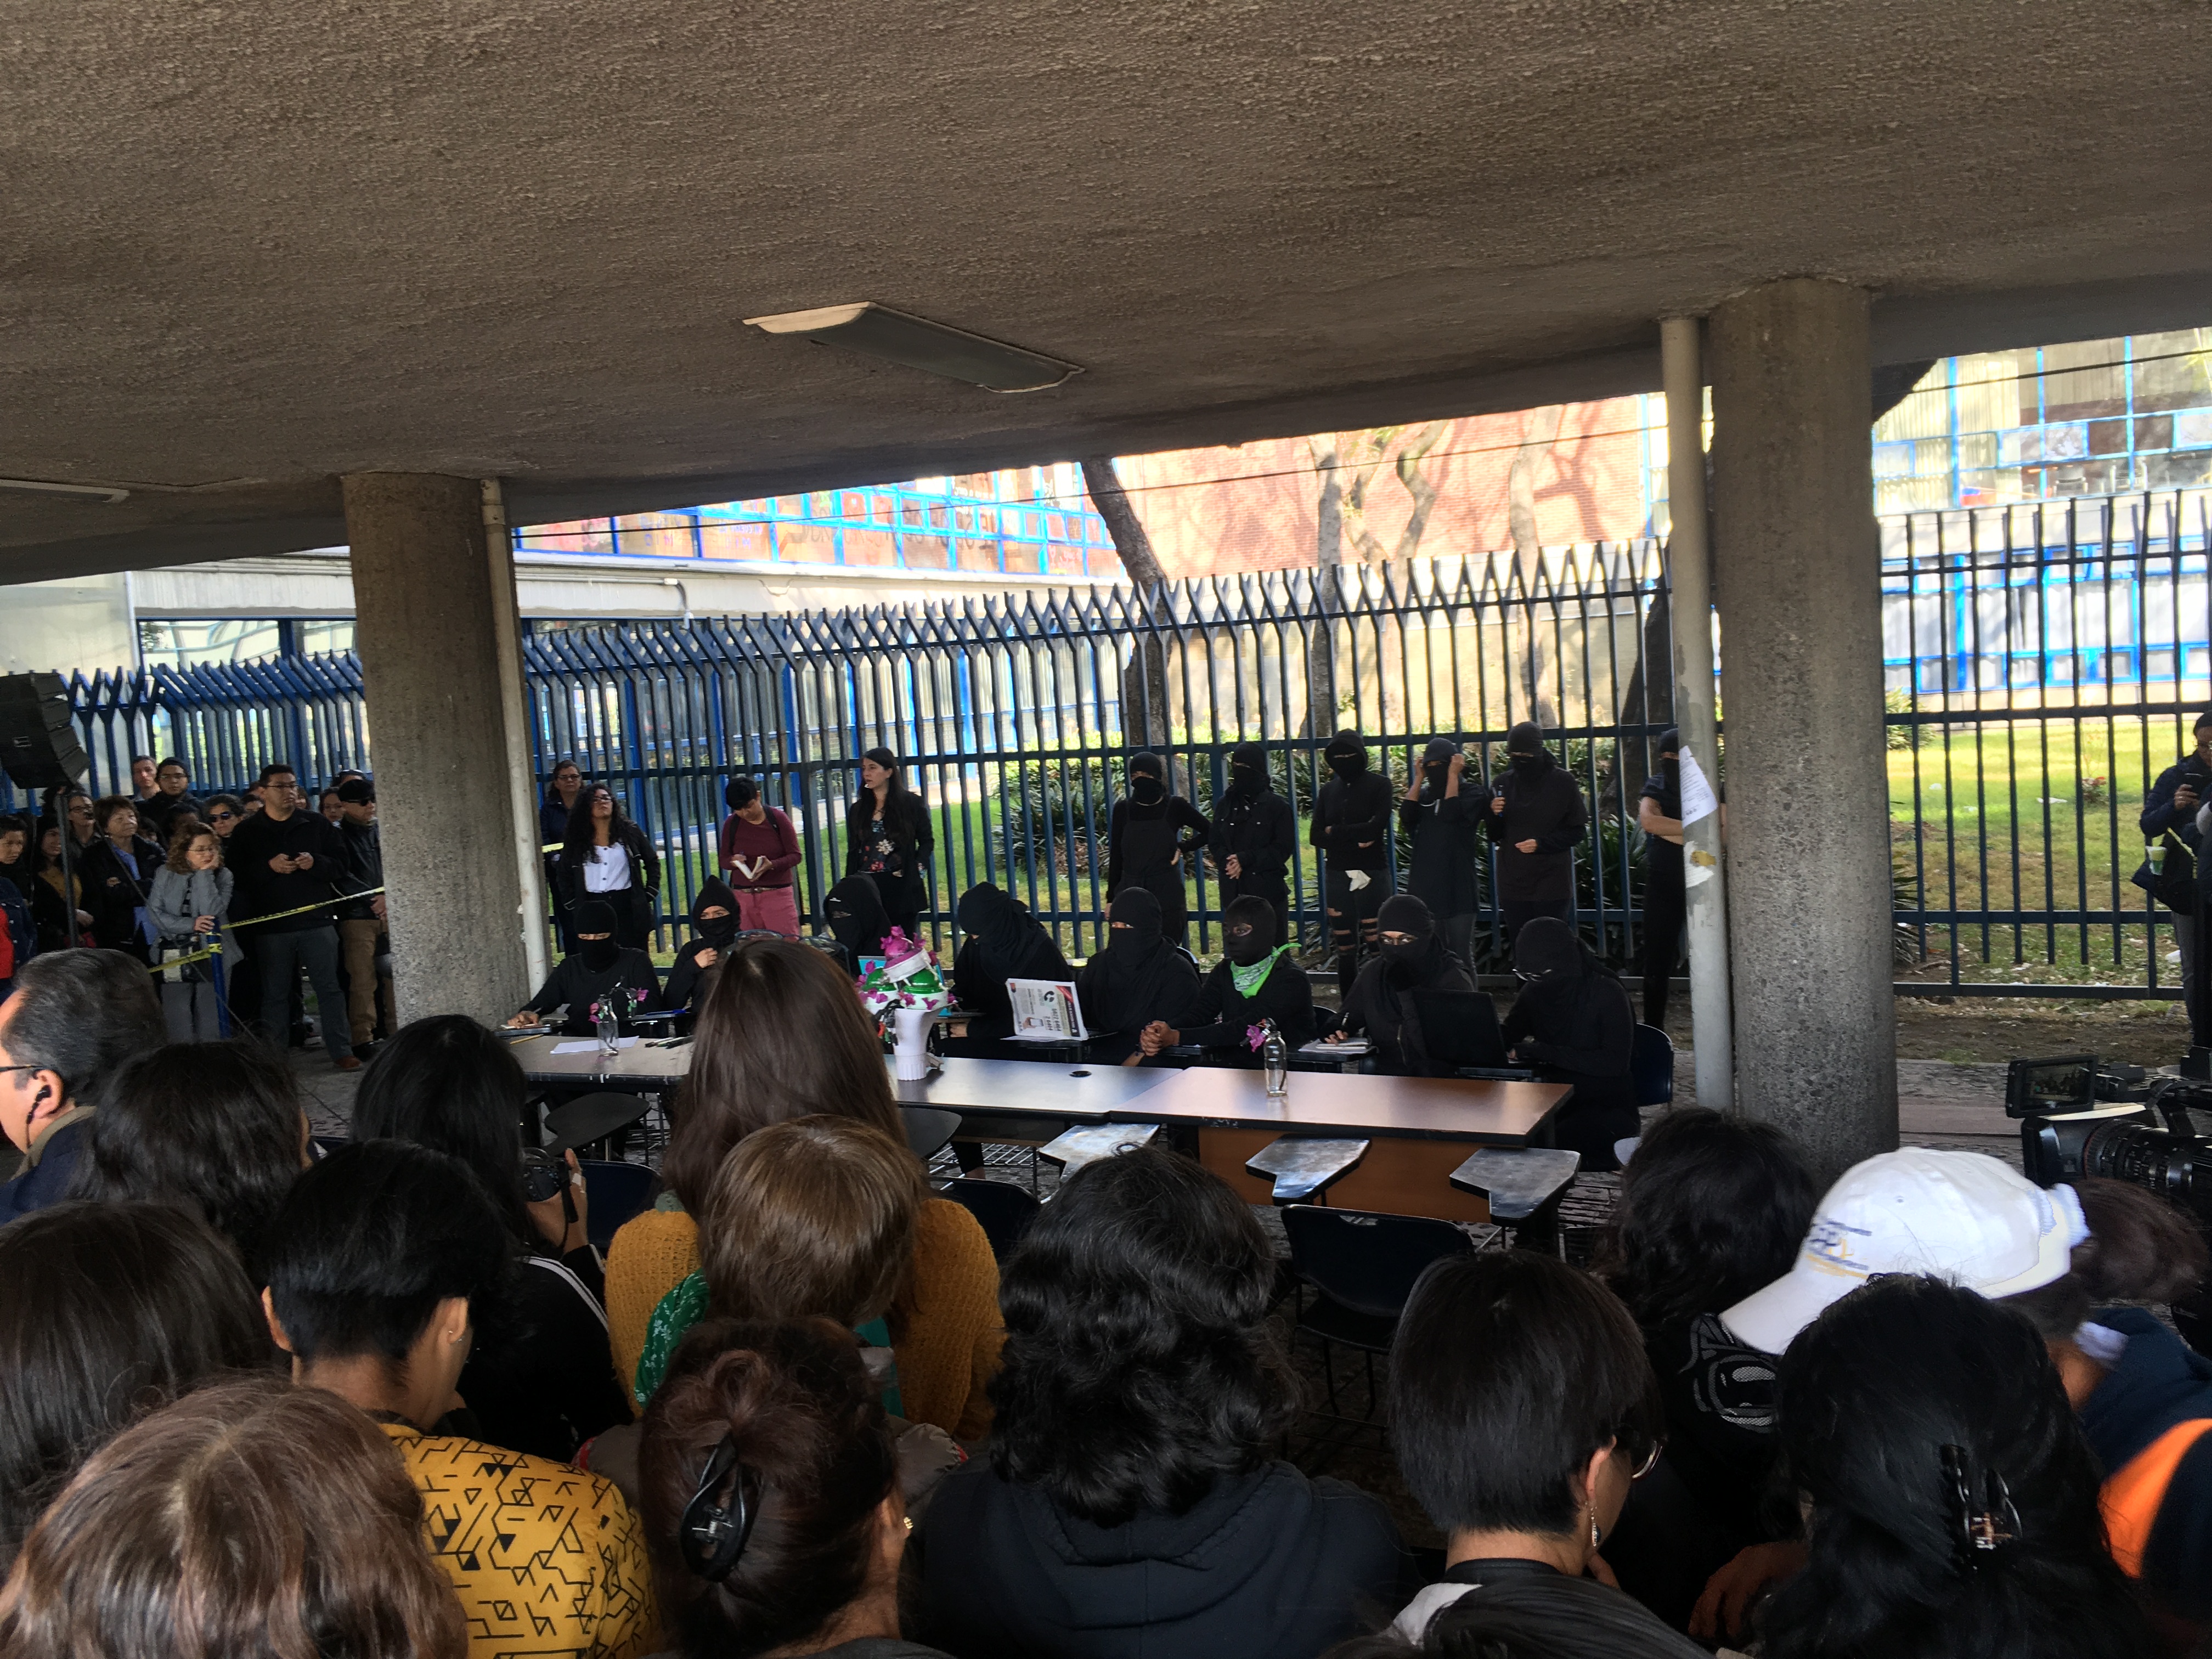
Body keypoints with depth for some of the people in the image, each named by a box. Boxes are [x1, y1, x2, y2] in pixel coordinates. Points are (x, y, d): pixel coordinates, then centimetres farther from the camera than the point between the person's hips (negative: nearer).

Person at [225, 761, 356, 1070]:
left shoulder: (316, 825, 10)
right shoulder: (246, 832, 7)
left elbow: (340, 864, 7)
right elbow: (235, 874, -2)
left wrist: (315, 863, -11)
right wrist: (269, 866, -15)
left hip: (317, 920, 1)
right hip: (271, 927, 0)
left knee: (329, 987, -1)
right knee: (275, 994, 5)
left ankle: (341, 1051, 3)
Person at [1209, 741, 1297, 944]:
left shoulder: (1277, 806, -2)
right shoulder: (1224, 805, 12)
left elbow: (1284, 847, -7)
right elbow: (1216, 843, 11)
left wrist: (1246, 859, -15)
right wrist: (1229, 862, -11)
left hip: (1269, 889, -3)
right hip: (1233, 890, 4)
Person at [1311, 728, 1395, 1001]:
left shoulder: (1379, 785, 2)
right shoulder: (1328, 790, 13)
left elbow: (1375, 828, -12)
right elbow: (1316, 836, 5)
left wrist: (1335, 832, -2)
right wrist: (1354, 840, -8)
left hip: (1371, 874, -3)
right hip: (1336, 876, 3)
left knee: (1375, 945, -7)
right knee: (1345, 950, 5)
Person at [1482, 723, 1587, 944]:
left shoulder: (1562, 782, -3)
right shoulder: (1504, 784, 5)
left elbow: (1577, 832, -2)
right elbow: (1494, 836, 9)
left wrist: (1541, 843, -16)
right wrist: (1494, 815, -12)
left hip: (1552, 884, -3)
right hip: (1513, 884, 3)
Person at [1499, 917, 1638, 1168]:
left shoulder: (1608, 993, -14)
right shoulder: (1534, 991, 5)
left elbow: (1614, 1062, -23)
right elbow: (1504, 1039, 7)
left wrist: (1544, 1052, -28)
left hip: (1607, 1106, -5)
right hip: (1555, 1098, 5)